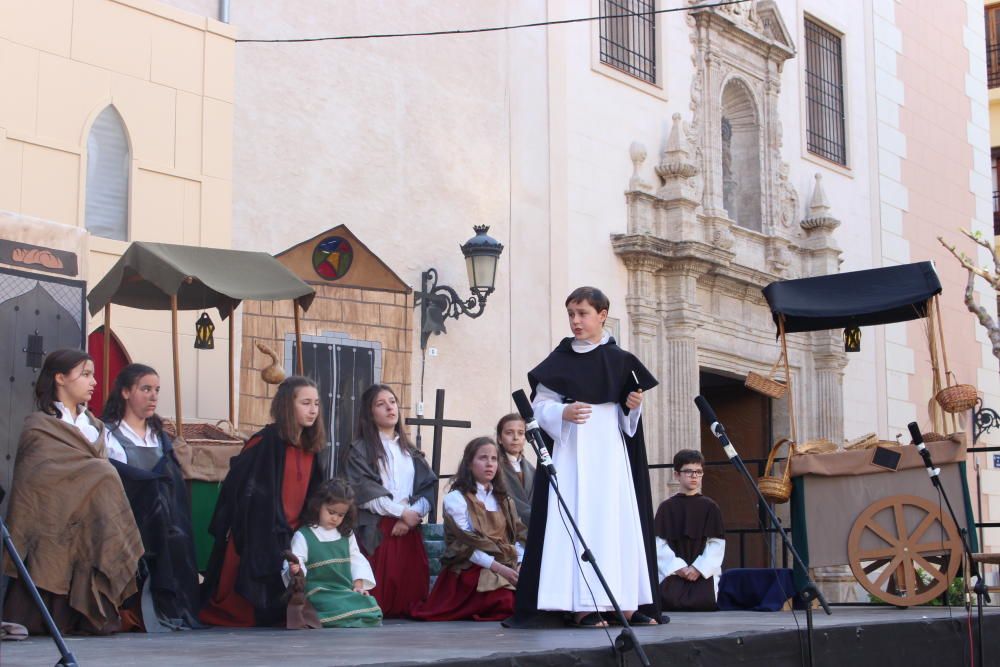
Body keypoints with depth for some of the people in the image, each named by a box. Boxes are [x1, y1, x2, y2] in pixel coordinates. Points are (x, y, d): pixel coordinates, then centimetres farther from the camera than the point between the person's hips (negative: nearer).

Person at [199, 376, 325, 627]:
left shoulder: (310, 448, 9)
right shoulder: (266, 441, -13)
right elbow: (237, 486, -14)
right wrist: (241, 529, -13)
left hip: (290, 534, 6)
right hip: (257, 532, -6)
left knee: (280, 603, 8)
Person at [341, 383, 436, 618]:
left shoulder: (410, 451, 21)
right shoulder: (359, 450, 3)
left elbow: (427, 487, 10)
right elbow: (366, 492, -9)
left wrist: (412, 515, -9)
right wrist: (402, 512, -12)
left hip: (409, 528, 5)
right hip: (375, 529, -5)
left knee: (410, 585, -3)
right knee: (379, 590, -13)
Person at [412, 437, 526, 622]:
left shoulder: (504, 499, 21)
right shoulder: (456, 498, 0)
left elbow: (517, 536, 11)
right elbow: (465, 544, -9)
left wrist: (521, 564, -9)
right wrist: (498, 567, -20)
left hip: (507, 566, 6)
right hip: (470, 570, -6)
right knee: (508, 602, -33)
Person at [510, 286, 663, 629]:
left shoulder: (620, 361, 10)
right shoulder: (559, 360, 4)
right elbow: (540, 406, 1)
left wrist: (634, 406, -4)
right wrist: (563, 413, -17)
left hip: (610, 450, 2)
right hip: (570, 451, -2)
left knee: (617, 519, 0)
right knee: (575, 521, -8)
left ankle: (626, 602, 3)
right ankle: (581, 606, -9)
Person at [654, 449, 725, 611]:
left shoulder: (710, 507, 7)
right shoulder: (666, 507, 7)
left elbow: (717, 543, 0)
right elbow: (659, 543, 0)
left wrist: (698, 568, -12)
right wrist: (678, 567, -13)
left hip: (703, 571, 0)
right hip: (673, 570, 0)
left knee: (703, 602, -28)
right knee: (670, 600, -28)